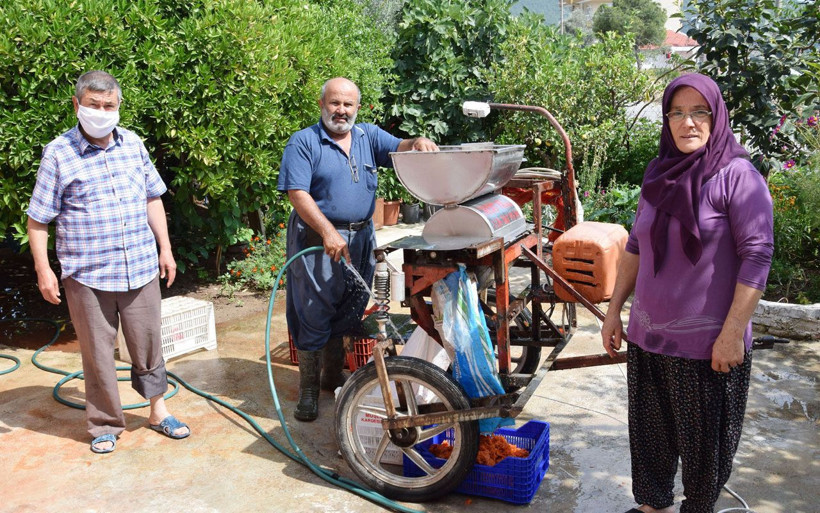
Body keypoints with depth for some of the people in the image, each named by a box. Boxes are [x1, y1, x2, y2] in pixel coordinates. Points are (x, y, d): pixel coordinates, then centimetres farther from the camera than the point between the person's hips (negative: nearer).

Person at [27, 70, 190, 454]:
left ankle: (157, 410, 31)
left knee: (148, 343, 13)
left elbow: (152, 200, 14)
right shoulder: (59, 154, -5)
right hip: (87, 275, -3)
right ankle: (105, 424, 24)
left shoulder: (133, 144, 7)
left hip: (140, 269, 3)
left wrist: (165, 248, 11)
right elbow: (37, 219, -3)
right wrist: (43, 269, -8)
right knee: (97, 352, 7)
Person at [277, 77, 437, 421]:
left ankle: (334, 376, 33)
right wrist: (328, 232, -23)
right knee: (314, 316, -1)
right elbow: (297, 194, -13)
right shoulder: (303, 142, -4)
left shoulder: (369, 136, 11)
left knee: (349, 313, 15)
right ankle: (308, 390, 12)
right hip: (318, 239, -5)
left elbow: (399, 148, -4)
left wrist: (418, 143, -28)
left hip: (361, 238, 5)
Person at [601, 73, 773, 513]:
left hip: (707, 344, -5)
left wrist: (733, 333, -18)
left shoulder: (737, 176, -11)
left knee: (702, 441, 12)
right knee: (650, 434, 17)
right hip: (648, 336, 6)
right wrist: (614, 309, 13)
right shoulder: (659, 175, 8)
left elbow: (757, 256, -15)